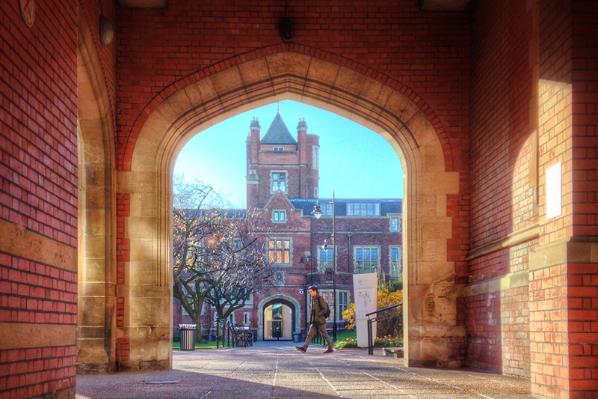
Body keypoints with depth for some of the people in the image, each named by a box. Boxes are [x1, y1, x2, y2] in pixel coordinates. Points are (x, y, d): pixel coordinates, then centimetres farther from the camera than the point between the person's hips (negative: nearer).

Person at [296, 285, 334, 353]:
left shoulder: (320, 298, -8)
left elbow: (325, 309, -15)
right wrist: (310, 321, 17)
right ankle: (304, 348, -12)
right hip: (314, 322, 8)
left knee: (324, 334, -2)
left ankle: (330, 348, 7)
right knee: (310, 334, -3)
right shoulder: (313, 299, 15)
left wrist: (317, 315, -19)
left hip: (320, 321, -8)